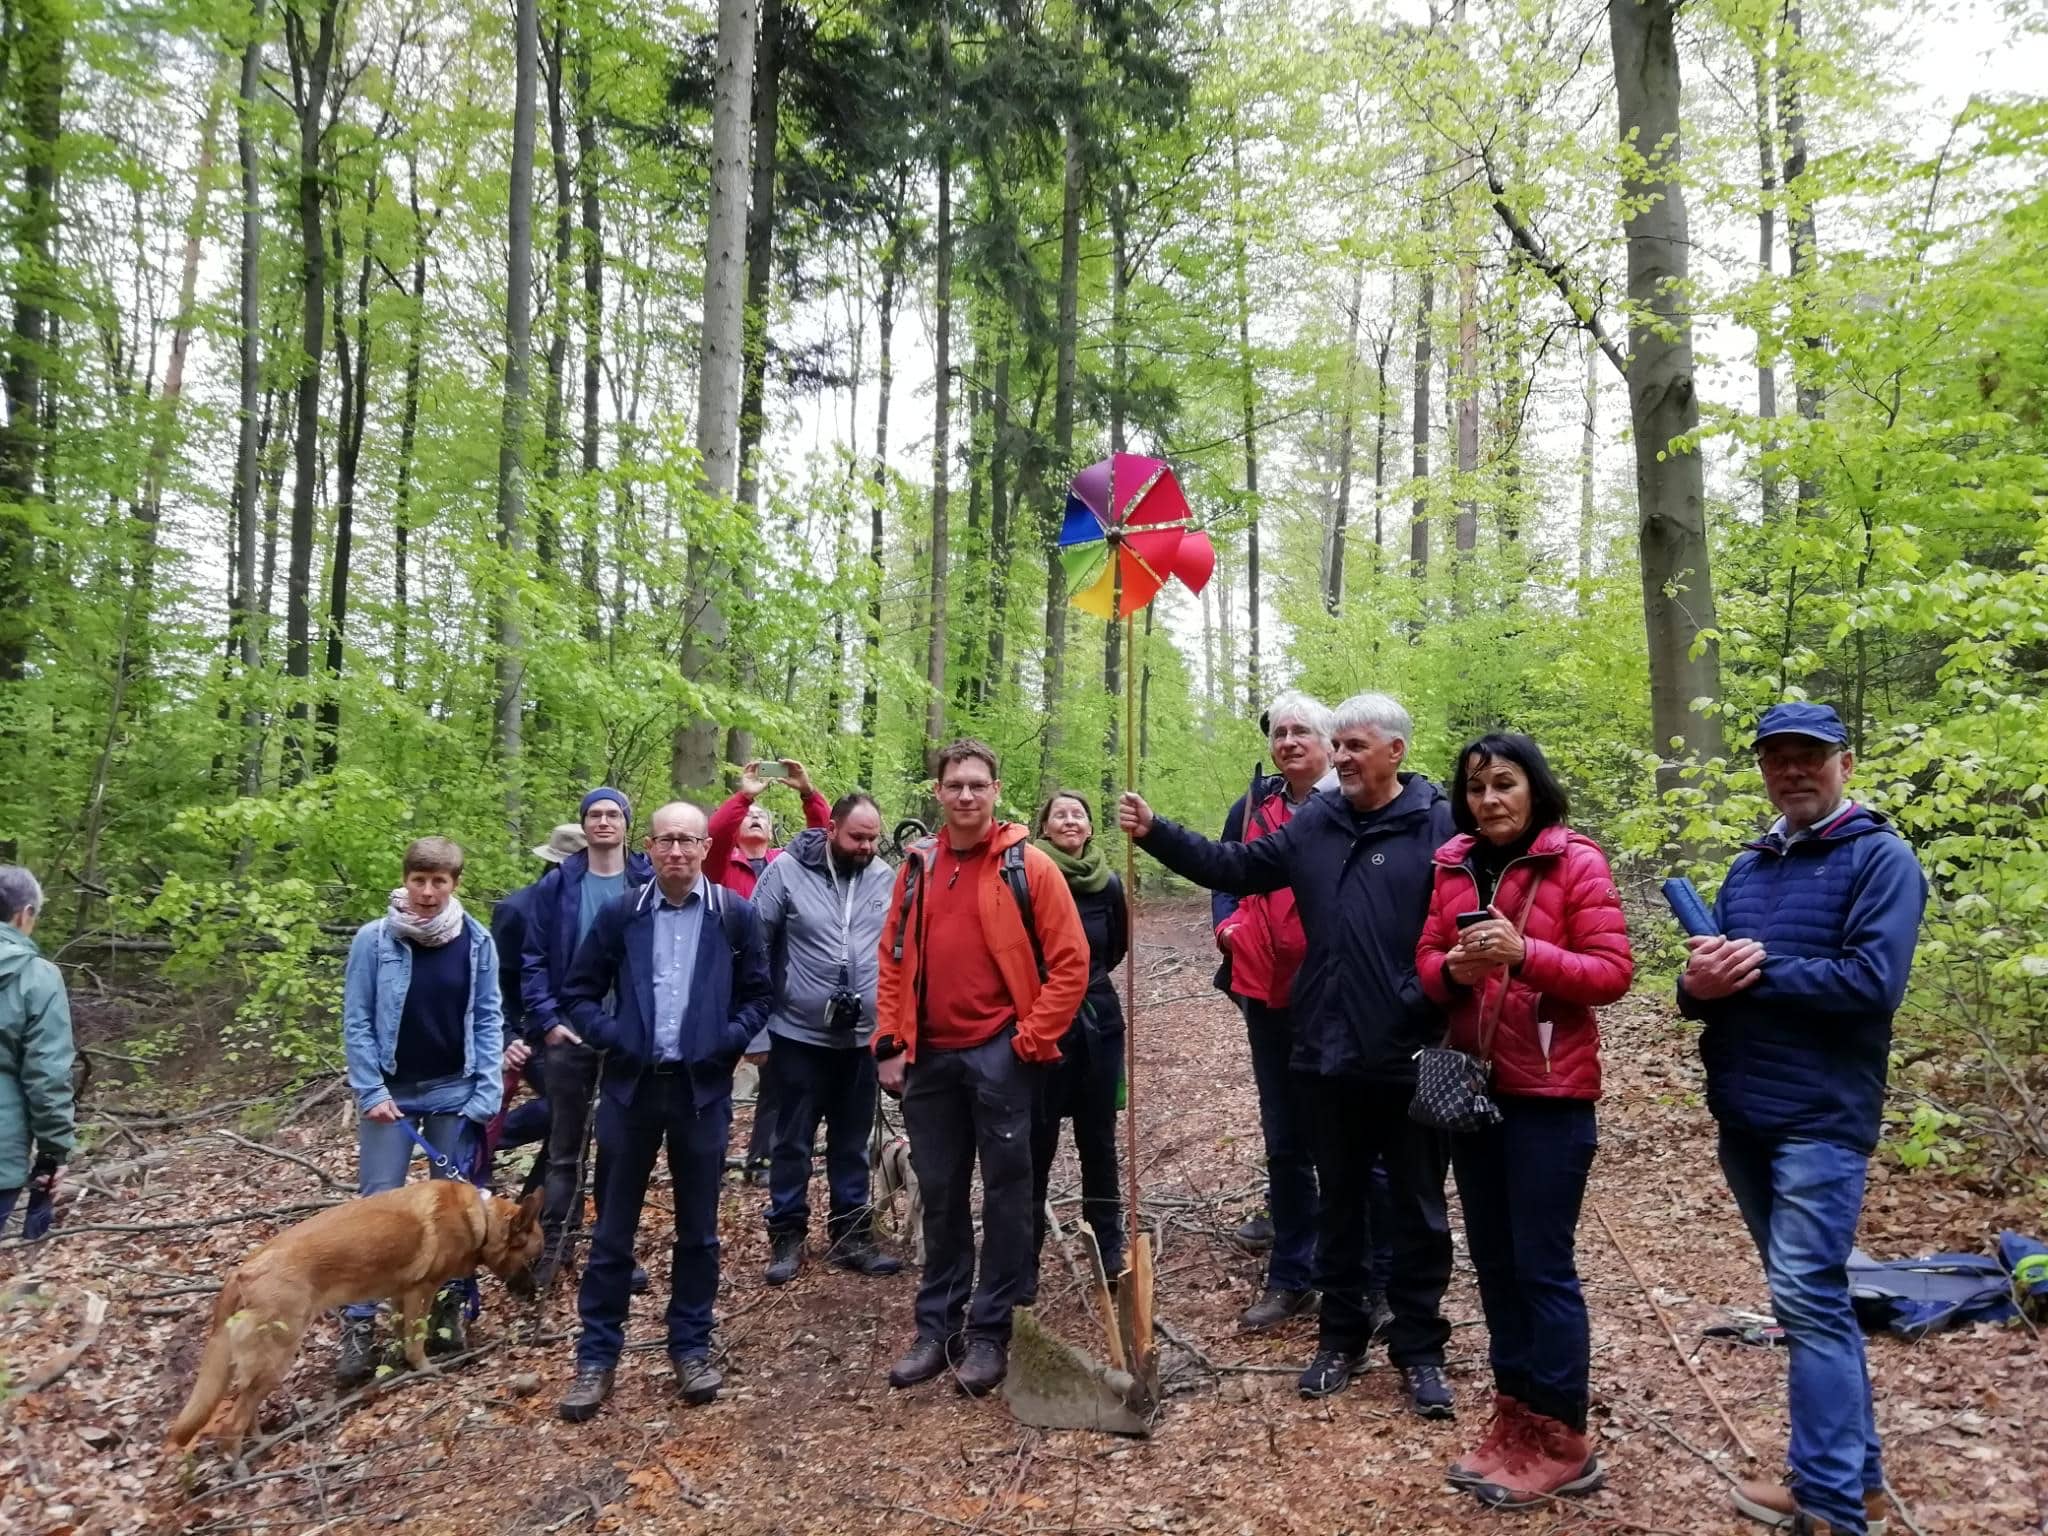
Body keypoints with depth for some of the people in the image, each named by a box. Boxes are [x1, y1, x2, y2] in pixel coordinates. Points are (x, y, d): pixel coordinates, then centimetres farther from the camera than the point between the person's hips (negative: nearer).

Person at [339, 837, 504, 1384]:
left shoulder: (477, 942, -4)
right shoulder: (373, 940, -7)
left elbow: (489, 1020, 0)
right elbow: (356, 1021, -3)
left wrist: (487, 1094, -6)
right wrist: (371, 1092, -9)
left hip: (455, 1093, 1)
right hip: (391, 1092, -1)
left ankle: (448, 1310, 22)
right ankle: (359, 1328, 10)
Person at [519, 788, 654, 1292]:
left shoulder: (650, 883, -2)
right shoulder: (556, 885, 1)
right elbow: (533, 959, 2)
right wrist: (547, 1019, -7)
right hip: (569, 1032, 0)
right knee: (566, 1145, 8)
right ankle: (556, 1245, 18)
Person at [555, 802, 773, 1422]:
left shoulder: (736, 915, -1)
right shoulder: (619, 915, 2)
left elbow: (758, 995, 4)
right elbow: (579, 992, 7)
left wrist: (726, 1041, -9)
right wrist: (611, 1037, -6)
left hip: (702, 1088, -1)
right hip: (631, 1085, 1)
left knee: (698, 1229, 10)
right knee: (612, 1230, 8)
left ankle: (691, 1348, 25)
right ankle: (596, 1355, 21)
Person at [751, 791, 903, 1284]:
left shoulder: (886, 879, 0)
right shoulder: (786, 871, -8)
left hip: (863, 1036, 3)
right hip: (799, 1034, -2)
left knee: (852, 1144, 14)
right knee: (792, 1143, 9)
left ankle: (852, 1236, 27)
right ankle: (787, 1237, 23)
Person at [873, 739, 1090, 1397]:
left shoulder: (1028, 865, -6)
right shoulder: (917, 866, 7)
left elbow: (1070, 962, -8)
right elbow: (893, 959, 10)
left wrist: (1031, 1042, -11)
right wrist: (890, 1045, 4)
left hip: (1001, 1056, -4)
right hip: (930, 1057, 4)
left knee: (1004, 1192, 5)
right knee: (939, 1193, 13)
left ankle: (991, 1332, 19)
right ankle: (938, 1325, 26)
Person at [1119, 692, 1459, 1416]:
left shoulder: (1440, 825, -8)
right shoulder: (1314, 822, 6)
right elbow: (1236, 868, 6)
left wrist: (1427, 1001, -18)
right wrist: (1155, 833, -3)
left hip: (1411, 1057, -4)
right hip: (1330, 1053, 4)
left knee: (1418, 1210, 11)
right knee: (1338, 1203, 17)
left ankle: (1419, 1350, 27)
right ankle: (1341, 1336, 33)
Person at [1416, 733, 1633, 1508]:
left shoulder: (1576, 861, -7)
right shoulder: (1453, 865, 7)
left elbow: (1613, 972, -12)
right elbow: (1426, 963, 8)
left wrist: (1525, 954, -25)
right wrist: (1455, 968, -14)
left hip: (1548, 1092, -5)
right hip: (1472, 1085, 5)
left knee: (1543, 1264, 0)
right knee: (1493, 1260, 12)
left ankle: (1562, 1442, 15)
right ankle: (1516, 1420, 26)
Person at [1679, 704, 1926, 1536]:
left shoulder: (1880, 858, -7)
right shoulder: (1749, 865, 14)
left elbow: (1872, 982, -20)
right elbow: (1707, 978, 11)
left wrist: (1759, 971, -15)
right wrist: (1700, 985, -11)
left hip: (1822, 1119, -7)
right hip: (1743, 1116, 7)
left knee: (1809, 1299, -7)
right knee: (1813, 1297, 15)